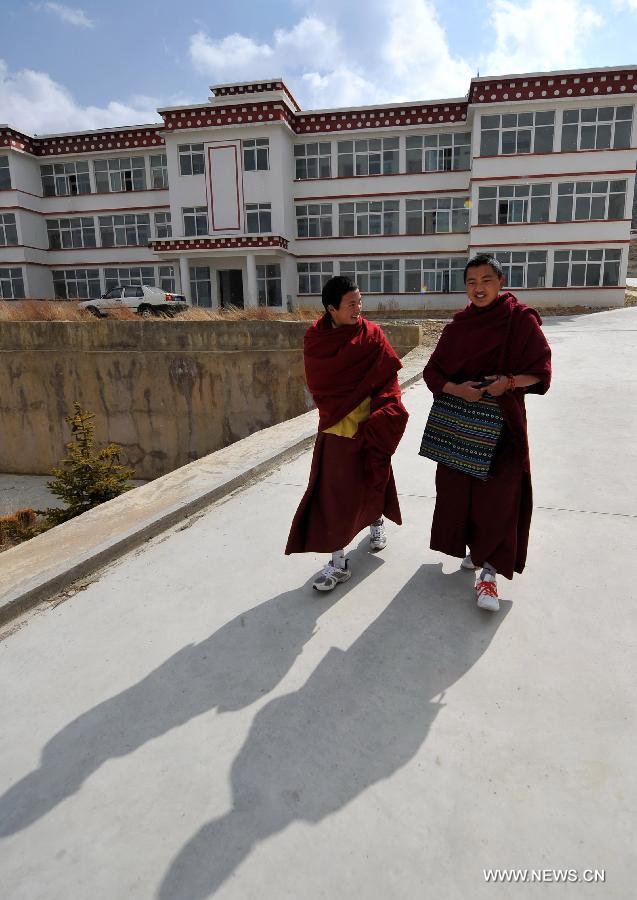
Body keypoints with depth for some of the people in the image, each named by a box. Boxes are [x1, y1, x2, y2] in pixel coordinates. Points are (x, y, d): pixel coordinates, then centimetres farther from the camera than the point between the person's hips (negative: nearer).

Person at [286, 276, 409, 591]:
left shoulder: (372, 334, -5)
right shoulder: (315, 338, -3)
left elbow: (387, 377, -8)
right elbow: (319, 386, -2)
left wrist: (380, 417, -19)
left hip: (369, 424, 0)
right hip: (335, 425, 0)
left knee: (373, 476, 13)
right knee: (335, 489, -1)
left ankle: (376, 521, 46)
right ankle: (338, 561, 10)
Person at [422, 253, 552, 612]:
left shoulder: (522, 319, -3)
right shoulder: (458, 325, 5)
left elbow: (541, 371, -4)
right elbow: (432, 371, 3)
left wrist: (510, 382, -22)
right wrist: (457, 389, -16)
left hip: (503, 421, -3)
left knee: (499, 494, -5)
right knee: (460, 489, 8)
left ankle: (489, 571, 5)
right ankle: (475, 547, 32)